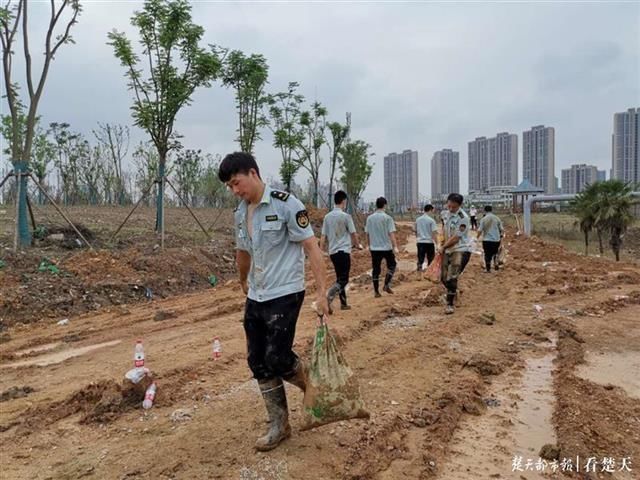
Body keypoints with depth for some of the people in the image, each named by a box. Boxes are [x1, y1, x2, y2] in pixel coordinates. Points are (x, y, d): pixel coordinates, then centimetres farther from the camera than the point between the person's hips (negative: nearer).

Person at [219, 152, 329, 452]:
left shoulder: (286, 204, -13)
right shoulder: (240, 213, 8)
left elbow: (311, 247, -15)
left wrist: (322, 292, -20)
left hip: (284, 295, -7)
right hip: (255, 298, 7)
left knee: (278, 359, -10)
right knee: (258, 362, 8)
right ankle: (278, 426, 23)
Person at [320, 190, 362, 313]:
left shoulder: (327, 216, 6)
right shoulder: (346, 216, -9)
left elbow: (323, 236, 5)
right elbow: (353, 234, -2)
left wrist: (321, 251, 9)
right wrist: (358, 245, 15)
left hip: (333, 252, 6)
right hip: (343, 251, -6)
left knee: (340, 278, 16)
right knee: (344, 279, -4)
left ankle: (343, 303, 22)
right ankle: (329, 297, -26)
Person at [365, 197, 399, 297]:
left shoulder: (369, 218, 4)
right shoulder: (387, 218, -9)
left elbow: (367, 233, 10)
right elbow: (391, 233, -15)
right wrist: (395, 246, -15)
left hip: (374, 248, 4)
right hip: (386, 247, -4)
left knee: (376, 269, 8)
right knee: (391, 265, 16)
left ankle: (376, 291, 10)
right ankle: (386, 285, 5)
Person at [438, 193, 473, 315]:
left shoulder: (463, 218, -18)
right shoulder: (449, 213, 8)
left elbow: (456, 237, -19)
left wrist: (443, 247, -9)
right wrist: (444, 245, 9)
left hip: (461, 250, -8)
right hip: (449, 249, 8)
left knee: (451, 277, -14)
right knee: (444, 277, 12)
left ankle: (450, 304, -1)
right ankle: (453, 292, 39)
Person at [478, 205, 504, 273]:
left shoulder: (483, 219, -7)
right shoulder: (497, 218, -1)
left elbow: (480, 230, -10)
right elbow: (502, 229, -1)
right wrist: (502, 235, 18)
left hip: (486, 240, -2)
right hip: (496, 239, 2)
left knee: (487, 254, 7)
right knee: (495, 253, 24)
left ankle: (488, 269, 11)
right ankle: (496, 264, 14)